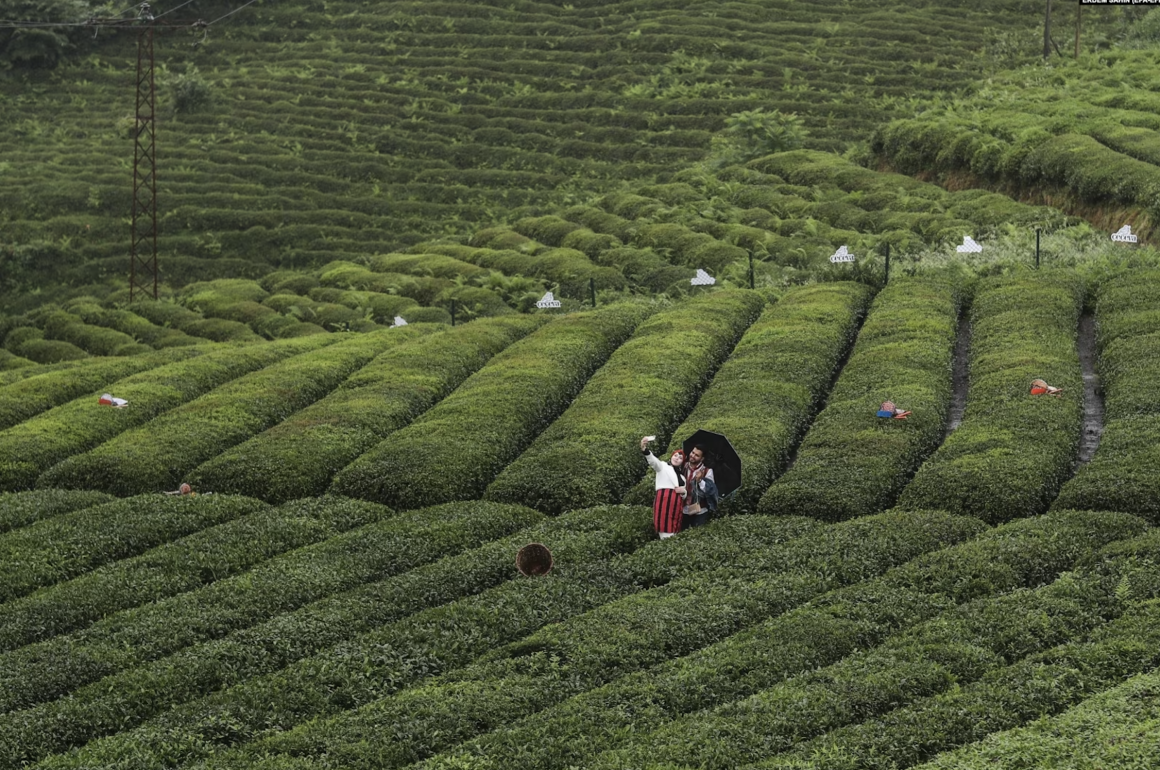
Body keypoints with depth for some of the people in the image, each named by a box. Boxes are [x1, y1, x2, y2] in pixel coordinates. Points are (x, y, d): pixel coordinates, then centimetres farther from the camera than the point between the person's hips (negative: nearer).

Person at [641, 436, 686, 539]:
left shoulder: (682, 475, 27)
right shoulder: (663, 467, 11)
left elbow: (684, 496, 29)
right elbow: (653, 461, -12)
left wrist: (683, 491, 3)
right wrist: (645, 450, -34)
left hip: (677, 505, 6)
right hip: (664, 502, -6)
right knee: (667, 538, -15)